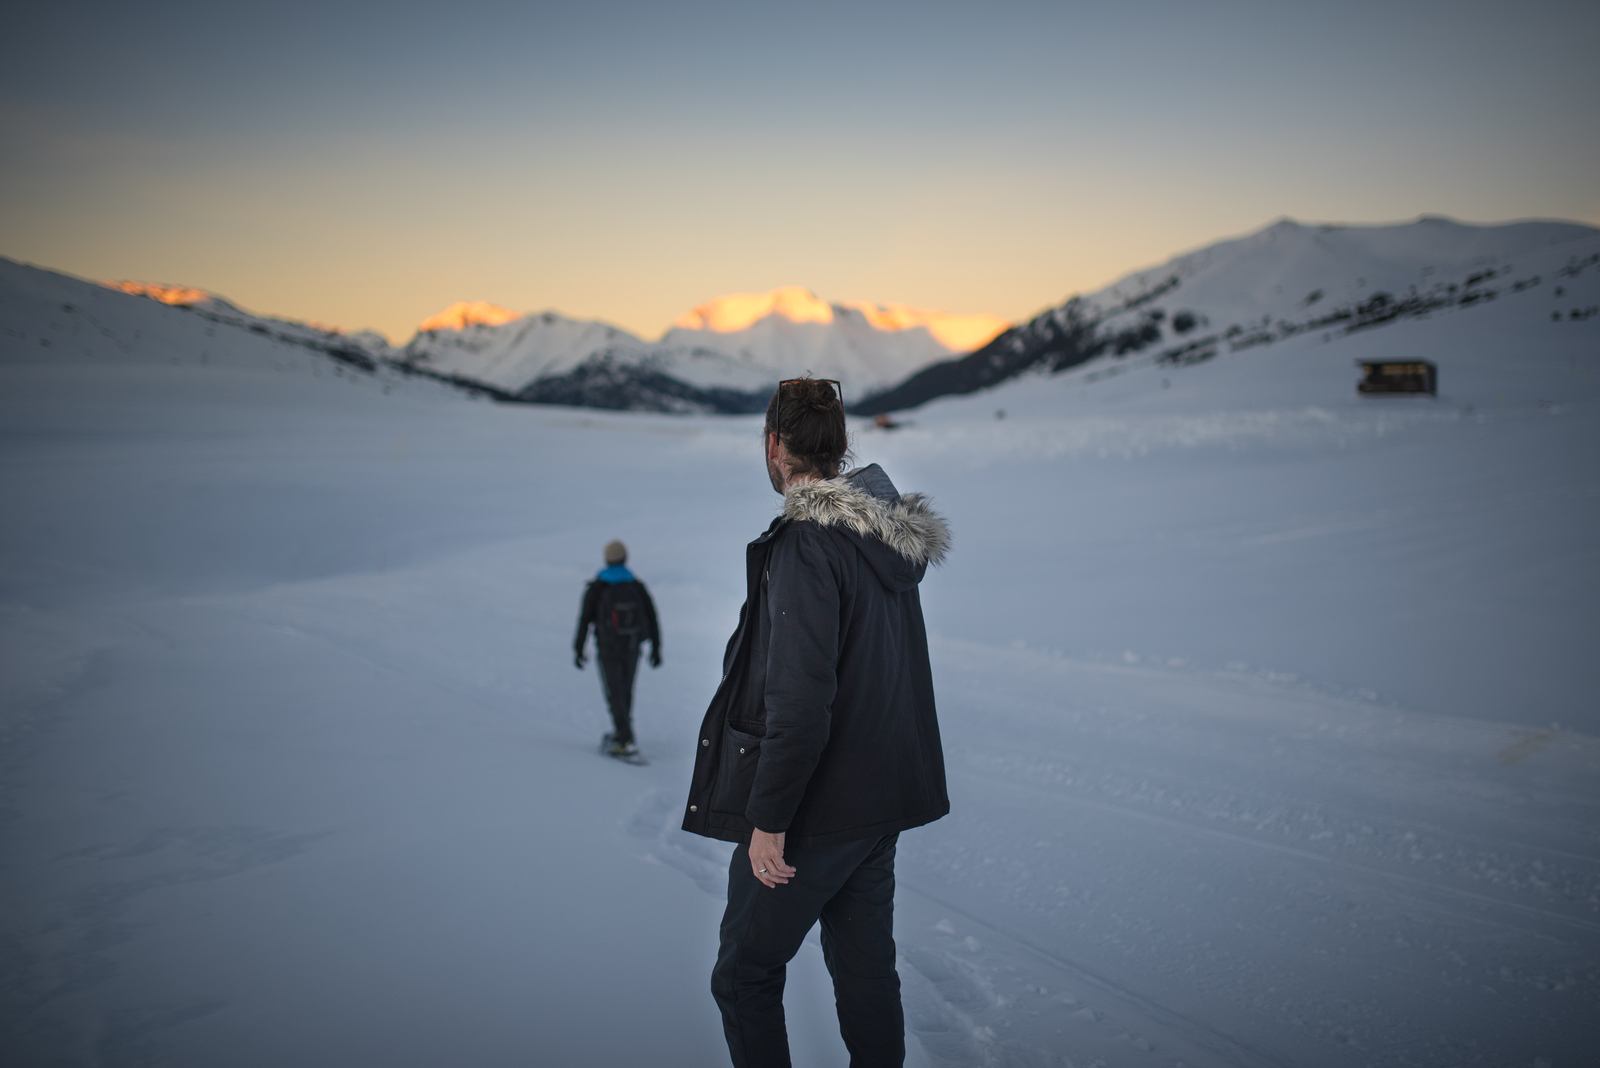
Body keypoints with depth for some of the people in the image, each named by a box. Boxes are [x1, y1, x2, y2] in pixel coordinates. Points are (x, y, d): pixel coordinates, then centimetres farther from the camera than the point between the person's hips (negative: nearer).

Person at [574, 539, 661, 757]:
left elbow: (584, 620, -10)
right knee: (625, 690, 20)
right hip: (632, 648, 3)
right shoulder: (637, 586, -4)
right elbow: (652, 617, -2)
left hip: (608, 649, -3)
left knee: (615, 695, 0)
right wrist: (655, 647, 6)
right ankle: (620, 733, 34)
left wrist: (578, 649, 0)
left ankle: (627, 742, -10)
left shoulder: (596, 588, -11)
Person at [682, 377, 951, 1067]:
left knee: (744, 977, 6)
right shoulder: (892, 538, 8)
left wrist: (768, 819, -19)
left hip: (817, 807, -8)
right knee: (867, 970, 17)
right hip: (884, 797, 9)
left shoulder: (806, 545, -20)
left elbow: (799, 698, -26)